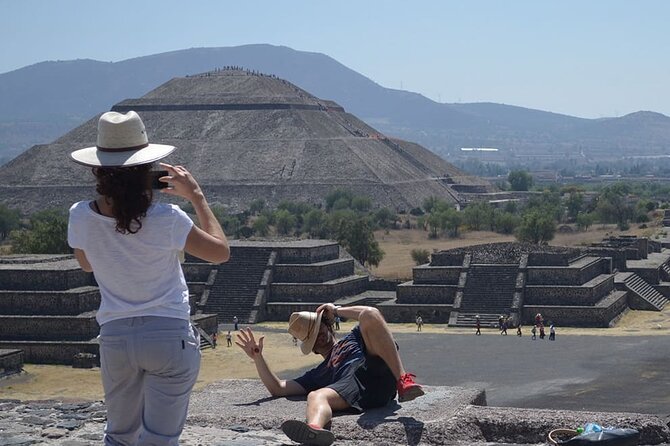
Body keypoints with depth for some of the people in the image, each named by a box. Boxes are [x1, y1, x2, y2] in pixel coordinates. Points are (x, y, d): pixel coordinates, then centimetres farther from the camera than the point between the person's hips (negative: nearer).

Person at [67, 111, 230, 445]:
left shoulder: (80, 217, -7)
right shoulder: (166, 219, -17)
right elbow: (221, 252, -4)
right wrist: (197, 197, 1)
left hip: (114, 338, 3)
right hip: (169, 335, -3)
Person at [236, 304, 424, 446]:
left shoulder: (352, 339, 39)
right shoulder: (317, 375, 39)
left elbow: (371, 313, 20)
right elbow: (277, 389, 30)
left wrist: (337, 310, 26)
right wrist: (257, 357, 24)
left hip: (377, 371, -1)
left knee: (369, 316, -21)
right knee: (316, 396, -32)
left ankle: (404, 381, -37)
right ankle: (315, 429, -73)